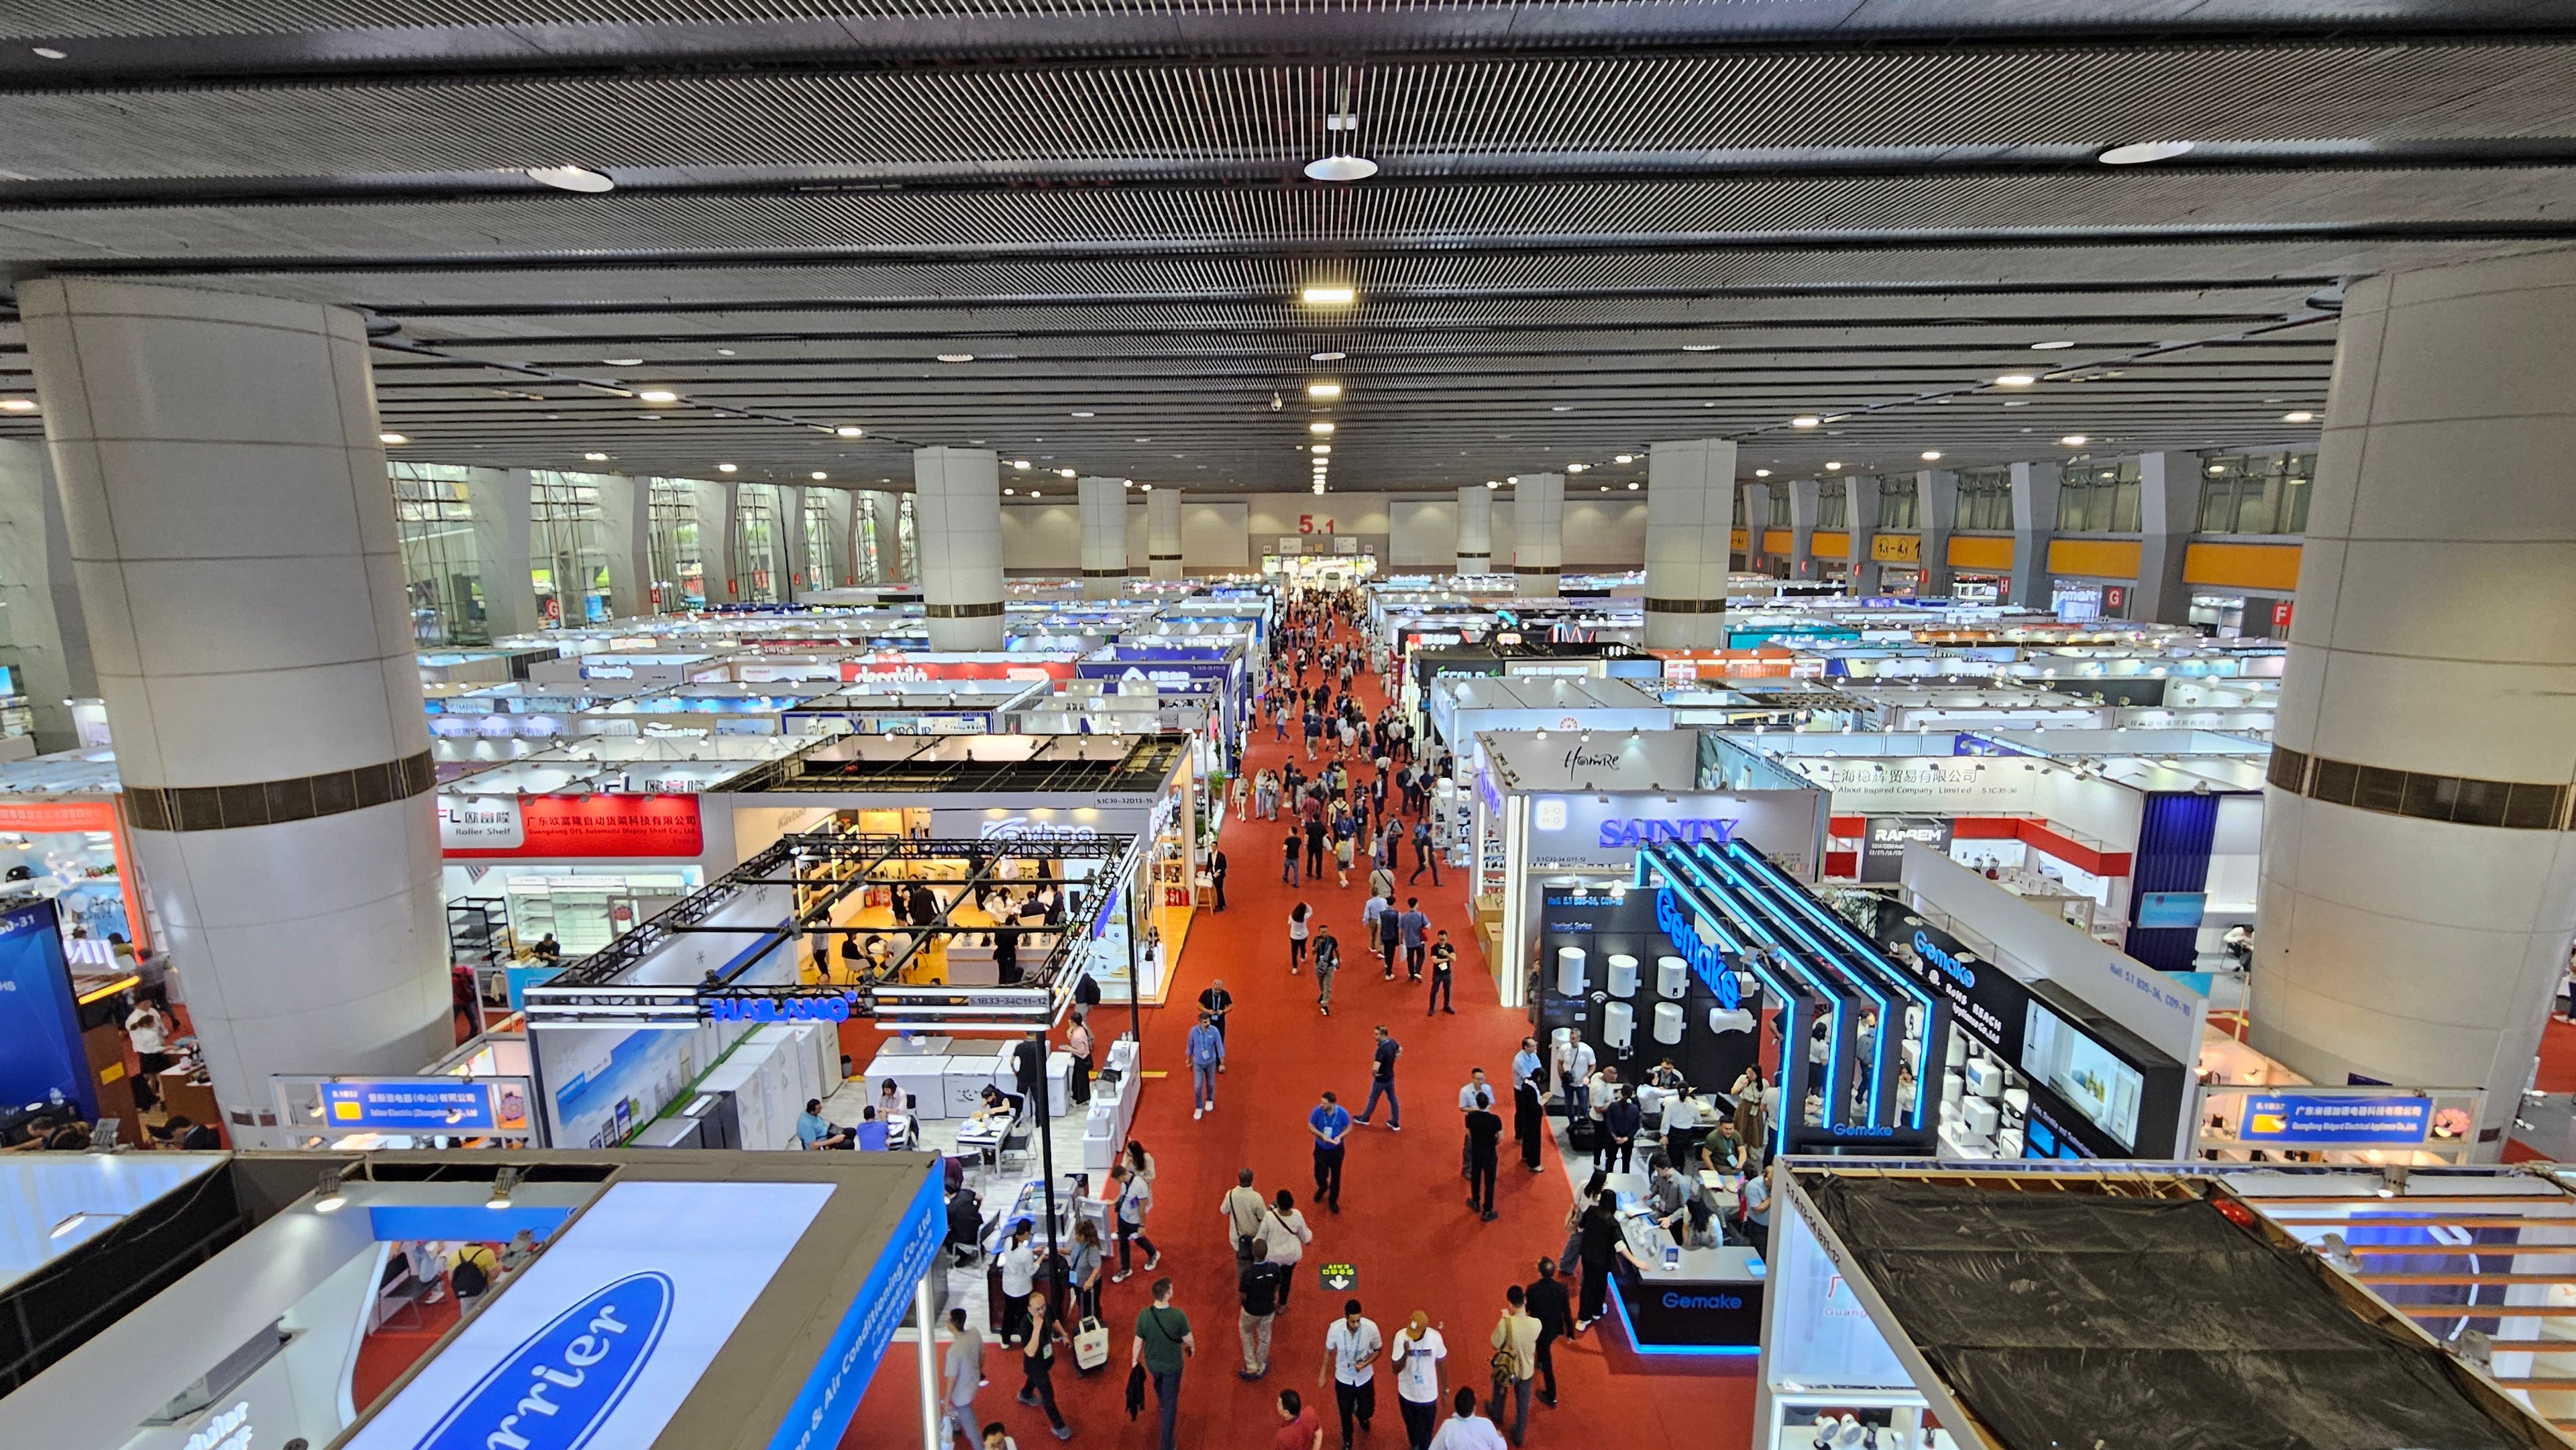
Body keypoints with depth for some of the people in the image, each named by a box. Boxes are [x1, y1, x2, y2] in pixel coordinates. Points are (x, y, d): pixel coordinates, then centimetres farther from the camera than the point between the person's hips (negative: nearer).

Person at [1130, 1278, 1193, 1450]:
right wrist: (1192, 1347, 8)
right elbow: (1188, 1339, -15)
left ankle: (1163, 1404, 65)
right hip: (1173, 1364, -3)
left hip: (1152, 1362, 3)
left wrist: (1134, 1360, 7)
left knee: (1158, 1382, 35)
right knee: (1171, 1401, 16)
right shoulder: (1178, 1316, -32)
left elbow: (1138, 1342, -12)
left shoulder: (1144, 1315, -26)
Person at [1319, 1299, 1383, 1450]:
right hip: (1343, 1378, 0)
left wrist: (1365, 1364, -26)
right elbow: (1329, 1350, -8)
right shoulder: (1335, 1328, -29)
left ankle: (1361, 1416, 57)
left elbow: (1378, 1350, -10)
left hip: (1365, 1377, 0)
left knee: (1368, 1411, 19)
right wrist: (1323, 1373, 2)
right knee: (1345, 1413, 18)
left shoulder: (1371, 1327, -30)